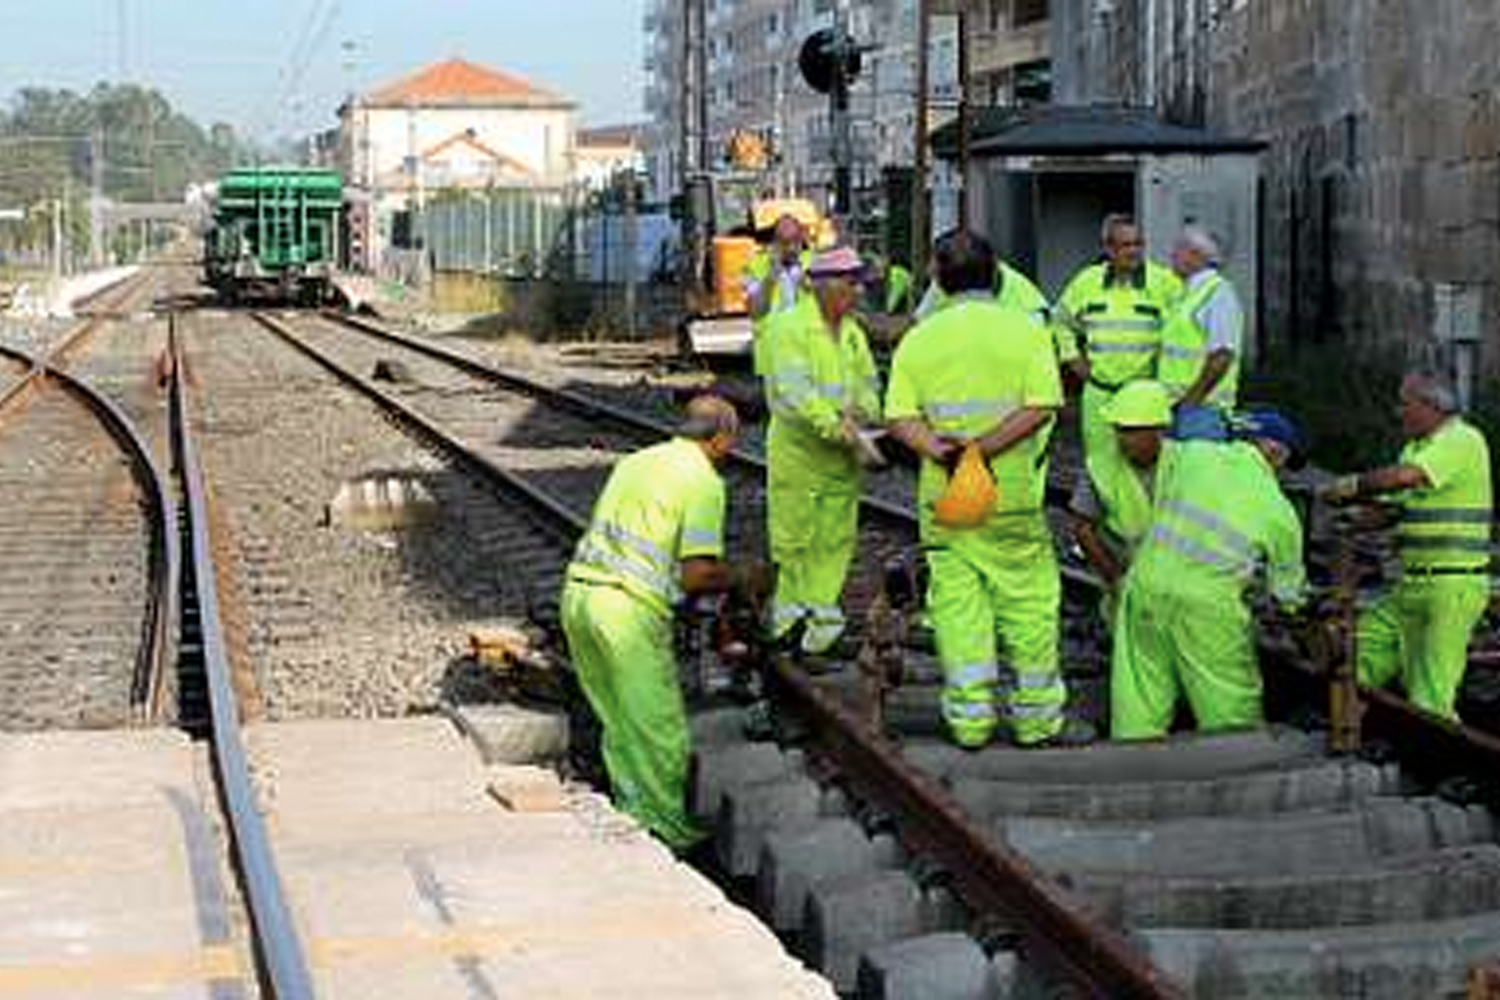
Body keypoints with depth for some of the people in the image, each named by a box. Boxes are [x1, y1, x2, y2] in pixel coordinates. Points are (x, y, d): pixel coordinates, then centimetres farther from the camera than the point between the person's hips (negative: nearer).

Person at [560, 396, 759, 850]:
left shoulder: (635, 462, 19)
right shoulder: (703, 481, -5)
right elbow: (696, 574, -12)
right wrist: (739, 579, 7)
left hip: (578, 591, 8)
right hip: (628, 608, -8)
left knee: (620, 723, 19)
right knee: (659, 729, 5)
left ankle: (630, 814, 26)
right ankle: (665, 830, 12)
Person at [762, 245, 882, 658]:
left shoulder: (853, 334, 12)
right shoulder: (789, 329, -9)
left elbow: (868, 385, 15)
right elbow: (794, 391, -19)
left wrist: (859, 412, -8)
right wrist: (835, 426, -25)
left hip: (842, 457, 6)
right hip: (797, 451, -6)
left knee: (836, 539, 5)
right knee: (794, 537, 1)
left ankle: (820, 614, 11)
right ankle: (790, 611, 11)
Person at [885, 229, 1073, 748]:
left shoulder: (917, 340, 4)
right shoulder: (1025, 331, -1)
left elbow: (900, 418, -4)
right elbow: (1041, 407, -12)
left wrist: (937, 448, -15)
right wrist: (986, 446, -15)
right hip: (1013, 493, -2)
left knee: (956, 602, 7)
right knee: (1028, 602, 8)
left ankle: (970, 717, 7)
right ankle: (1036, 716, 13)